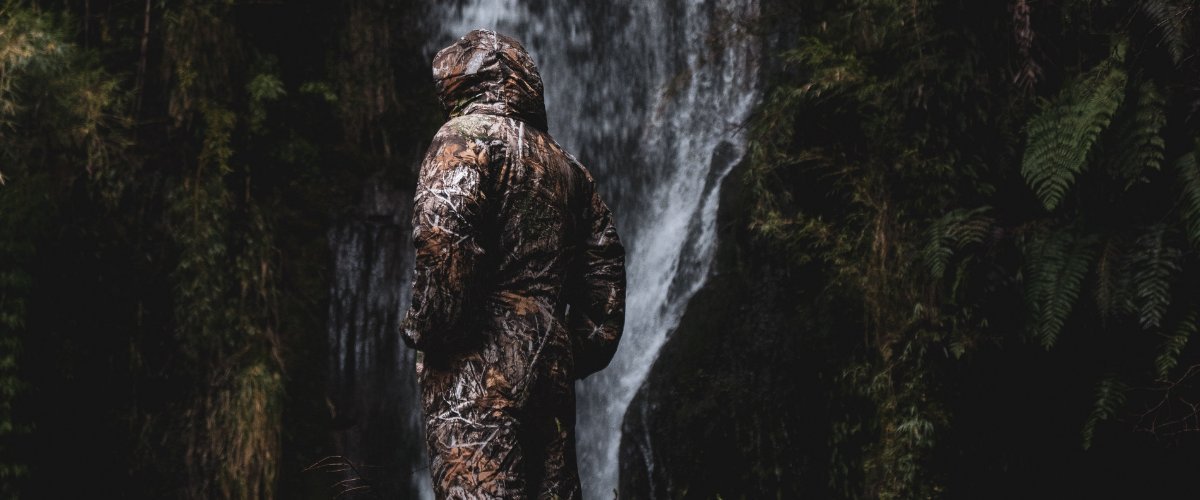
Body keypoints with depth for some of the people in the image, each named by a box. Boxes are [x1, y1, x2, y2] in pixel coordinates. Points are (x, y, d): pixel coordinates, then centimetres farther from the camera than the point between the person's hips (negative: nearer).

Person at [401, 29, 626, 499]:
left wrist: (427, 331, -10)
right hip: (552, 366, 8)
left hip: (479, 367, -7)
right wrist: (586, 349, 22)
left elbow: (443, 236, -18)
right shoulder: (566, 165, 21)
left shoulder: (466, 137, -2)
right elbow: (604, 262, 20)